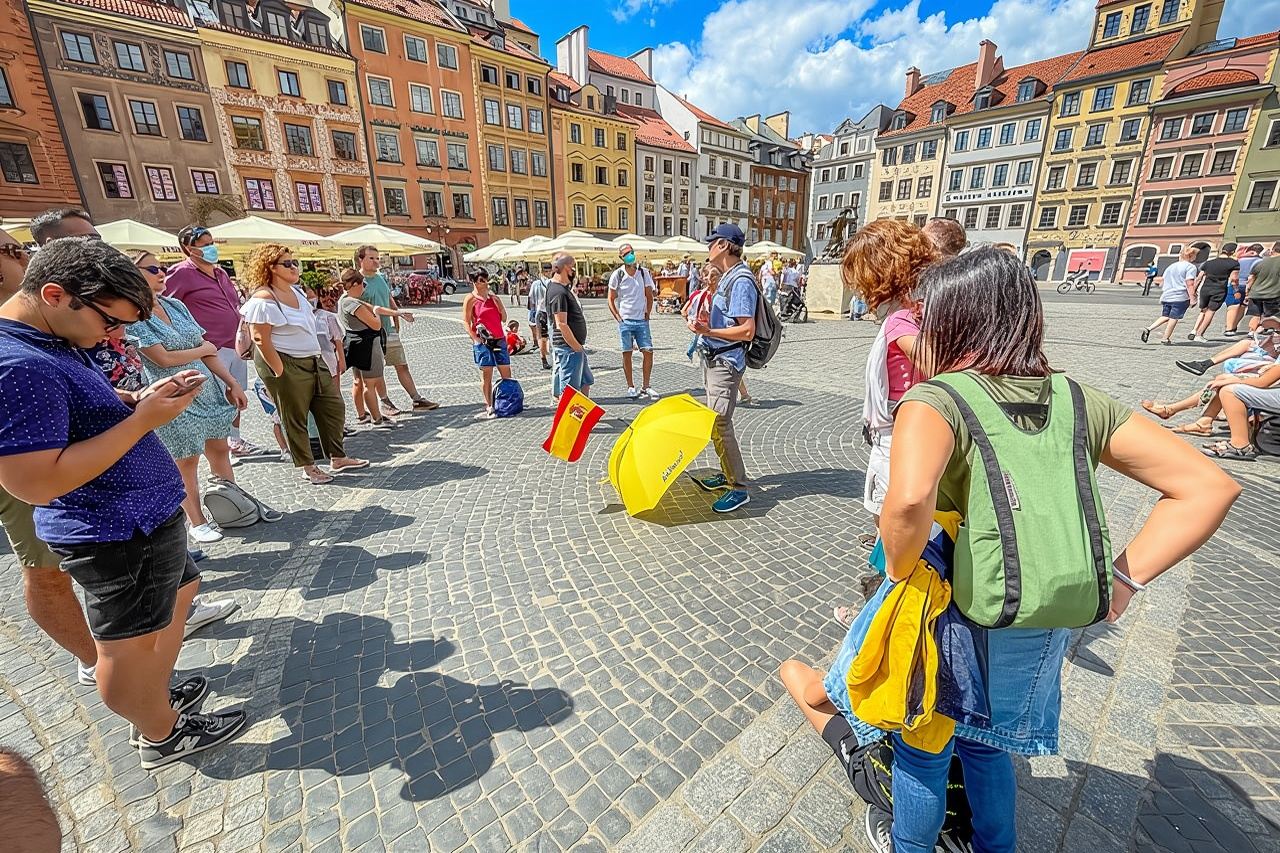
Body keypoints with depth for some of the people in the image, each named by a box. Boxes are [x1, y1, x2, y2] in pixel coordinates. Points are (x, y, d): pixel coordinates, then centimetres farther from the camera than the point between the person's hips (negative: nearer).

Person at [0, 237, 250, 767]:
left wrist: (141, 399, 0)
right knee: (128, 644, 9)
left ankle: (156, 697, 43)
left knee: (181, 592, 25)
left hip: (142, 517, 10)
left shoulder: (51, 343, 6)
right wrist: (144, 419, -25)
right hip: (119, 533, -10)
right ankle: (163, 736, 30)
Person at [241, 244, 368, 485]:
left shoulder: (296, 291, 11)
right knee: (294, 418, 5)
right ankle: (308, 467, 17)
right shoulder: (263, 299, -15)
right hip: (286, 365, -8)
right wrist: (280, 372, -20)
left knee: (333, 407, 10)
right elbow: (261, 340, -18)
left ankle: (337, 458, 22)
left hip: (312, 361, 9)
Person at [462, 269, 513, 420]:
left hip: (499, 340, 5)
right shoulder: (471, 299, -1)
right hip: (483, 342, -5)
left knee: (507, 374, 5)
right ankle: (489, 407, 7)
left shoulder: (494, 297, 13)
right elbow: (466, 322, -4)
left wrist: (497, 301, -1)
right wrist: (477, 340, -13)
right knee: (486, 376, 0)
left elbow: (504, 318, 12)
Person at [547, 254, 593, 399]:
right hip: (568, 347, -11)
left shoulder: (565, 287, 12)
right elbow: (561, 325, -24)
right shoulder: (558, 292, -19)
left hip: (575, 345, 11)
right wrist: (577, 347, -19)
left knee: (586, 382, 20)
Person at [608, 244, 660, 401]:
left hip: (642, 320, 2)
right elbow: (611, 300, 2)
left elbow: (649, 296, 11)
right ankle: (631, 387, 13)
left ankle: (645, 387, 10)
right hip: (625, 320, -2)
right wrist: (618, 317, -5)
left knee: (648, 351, -2)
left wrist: (647, 314, 3)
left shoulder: (644, 273, 4)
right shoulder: (617, 275, -3)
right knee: (627, 353, 1)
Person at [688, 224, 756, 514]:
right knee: (717, 422, 16)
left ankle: (739, 488, 1)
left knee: (719, 424, -9)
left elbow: (747, 331, -24)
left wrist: (709, 331, -26)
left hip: (725, 362, -10)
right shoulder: (727, 278, 13)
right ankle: (727, 474, 30)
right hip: (714, 359, 10)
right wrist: (708, 321, 10)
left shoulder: (741, 281, -17)